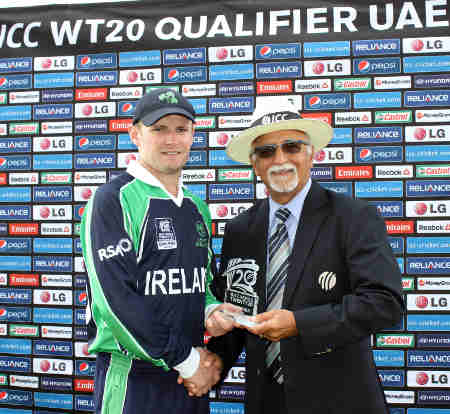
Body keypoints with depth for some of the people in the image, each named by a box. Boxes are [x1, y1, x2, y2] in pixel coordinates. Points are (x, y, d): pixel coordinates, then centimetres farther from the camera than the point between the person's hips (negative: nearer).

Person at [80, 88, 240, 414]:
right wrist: (185, 359, -14)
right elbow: (116, 298, -18)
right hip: (133, 378, -6)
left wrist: (212, 311, -4)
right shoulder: (112, 200, -11)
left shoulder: (197, 208, 9)